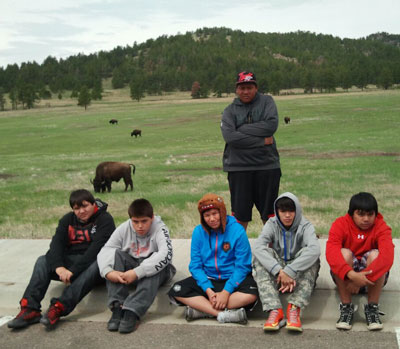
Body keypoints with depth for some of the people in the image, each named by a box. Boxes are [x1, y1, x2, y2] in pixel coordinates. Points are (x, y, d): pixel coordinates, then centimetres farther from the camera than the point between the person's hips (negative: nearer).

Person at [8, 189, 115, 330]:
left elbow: (96, 248, -22)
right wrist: (58, 267, -30)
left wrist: (73, 270, -32)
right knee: (42, 261, -17)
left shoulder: (105, 219, -9)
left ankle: (58, 308, -50)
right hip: (70, 259, 5)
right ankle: (29, 309, -34)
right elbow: (57, 243, -9)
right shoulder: (68, 220, 8)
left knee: (96, 266, -38)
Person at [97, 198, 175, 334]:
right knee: (115, 254, -23)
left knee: (157, 260, -34)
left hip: (155, 272, -3)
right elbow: (104, 251, -16)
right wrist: (108, 272, -38)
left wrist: (137, 272, -44)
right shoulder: (124, 229, -9)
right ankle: (117, 308, -33)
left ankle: (132, 312, -44)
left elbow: (166, 254, -36)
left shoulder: (159, 228, -19)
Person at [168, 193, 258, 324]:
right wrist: (208, 290, -17)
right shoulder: (198, 232, -2)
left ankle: (202, 309, -25)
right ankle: (223, 314, -29)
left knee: (251, 294, -34)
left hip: (232, 279, -3)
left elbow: (242, 266, -11)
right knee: (176, 291, -21)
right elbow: (195, 266, -2)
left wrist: (226, 292, -21)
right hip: (207, 279, 3)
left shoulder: (237, 230, -10)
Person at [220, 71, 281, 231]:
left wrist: (242, 129, -10)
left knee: (269, 214, 10)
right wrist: (262, 141, -13)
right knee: (240, 215, 4)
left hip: (267, 165, 0)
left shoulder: (266, 102, 7)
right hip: (238, 167, 0)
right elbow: (229, 136, -11)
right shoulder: (230, 110, 6)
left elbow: (271, 125, -11)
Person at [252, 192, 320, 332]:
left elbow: (314, 249, -30)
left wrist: (290, 271, -39)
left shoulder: (305, 226, -7)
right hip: (276, 277, 1)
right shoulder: (272, 225, -3)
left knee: (310, 255, -28)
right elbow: (258, 247, -23)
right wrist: (279, 271, -37)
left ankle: (294, 308, -36)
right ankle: (274, 310, -37)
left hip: (300, 275, -1)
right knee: (259, 256, -24)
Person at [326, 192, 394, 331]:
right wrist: (352, 275, -48)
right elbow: (331, 253, -32)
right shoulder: (340, 224, -14)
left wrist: (362, 278, -45)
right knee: (344, 253, -29)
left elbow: (387, 256, -33)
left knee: (375, 254, -29)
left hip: (373, 278, 0)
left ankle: (372, 308, -19)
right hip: (345, 276, 0)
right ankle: (346, 307, -22)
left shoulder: (381, 227, -14)